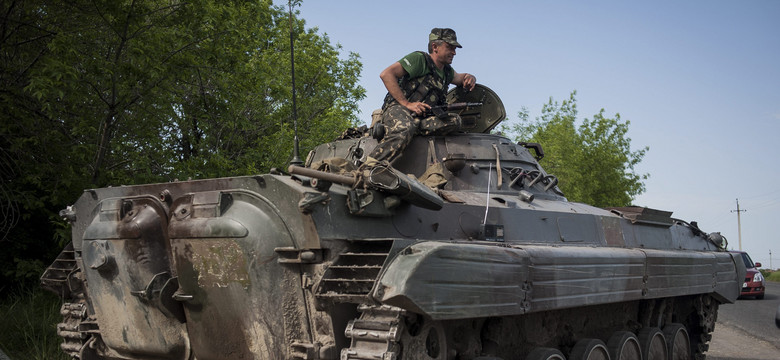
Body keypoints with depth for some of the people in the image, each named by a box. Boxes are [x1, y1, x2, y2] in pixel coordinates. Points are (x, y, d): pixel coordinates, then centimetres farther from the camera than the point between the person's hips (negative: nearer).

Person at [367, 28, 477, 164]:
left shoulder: (447, 71, 23)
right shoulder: (420, 59, -2)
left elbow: (459, 77, 45)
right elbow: (386, 74, -11)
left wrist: (470, 78, 17)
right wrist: (406, 103, -16)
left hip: (421, 117, 7)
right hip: (398, 109, -7)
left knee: (454, 120, -19)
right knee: (404, 130, -42)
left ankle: (412, 127, -31)